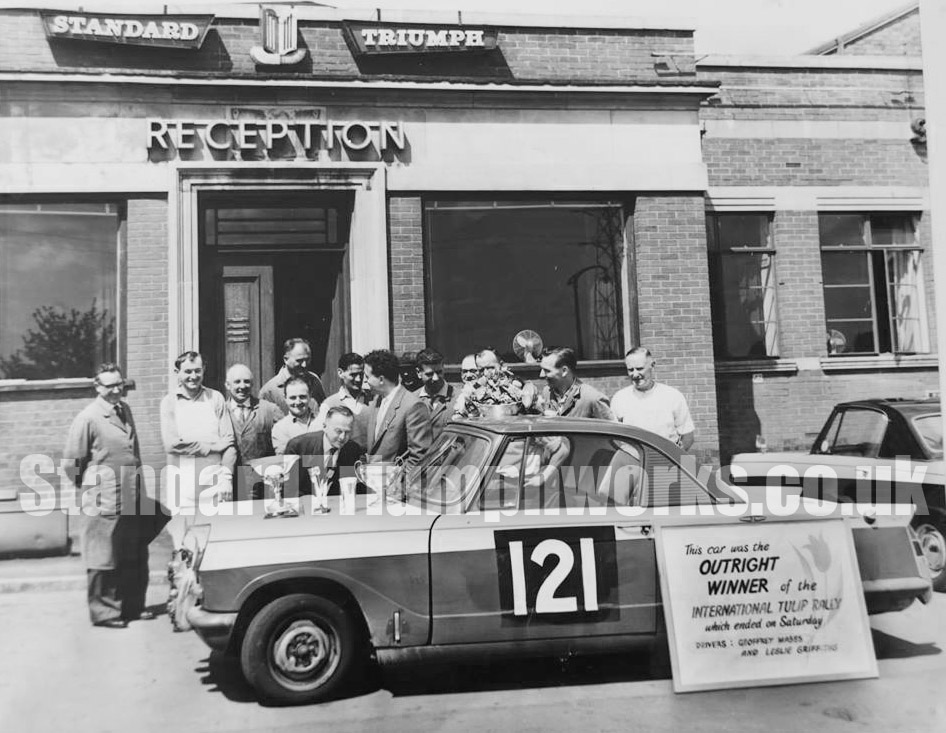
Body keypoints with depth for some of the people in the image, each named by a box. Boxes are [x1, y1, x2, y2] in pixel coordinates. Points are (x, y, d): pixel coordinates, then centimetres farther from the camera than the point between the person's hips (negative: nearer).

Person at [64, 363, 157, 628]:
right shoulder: (88, 418, -12)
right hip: (105, 501, -7)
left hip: (132, 497, 7)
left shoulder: (125, 410, 11)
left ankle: (133, 606, 26)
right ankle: (104, 612, 14)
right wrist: (83, 486, 0)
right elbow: (72, 459, -7)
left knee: (135, 556, 14)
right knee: (104, 558, 2)